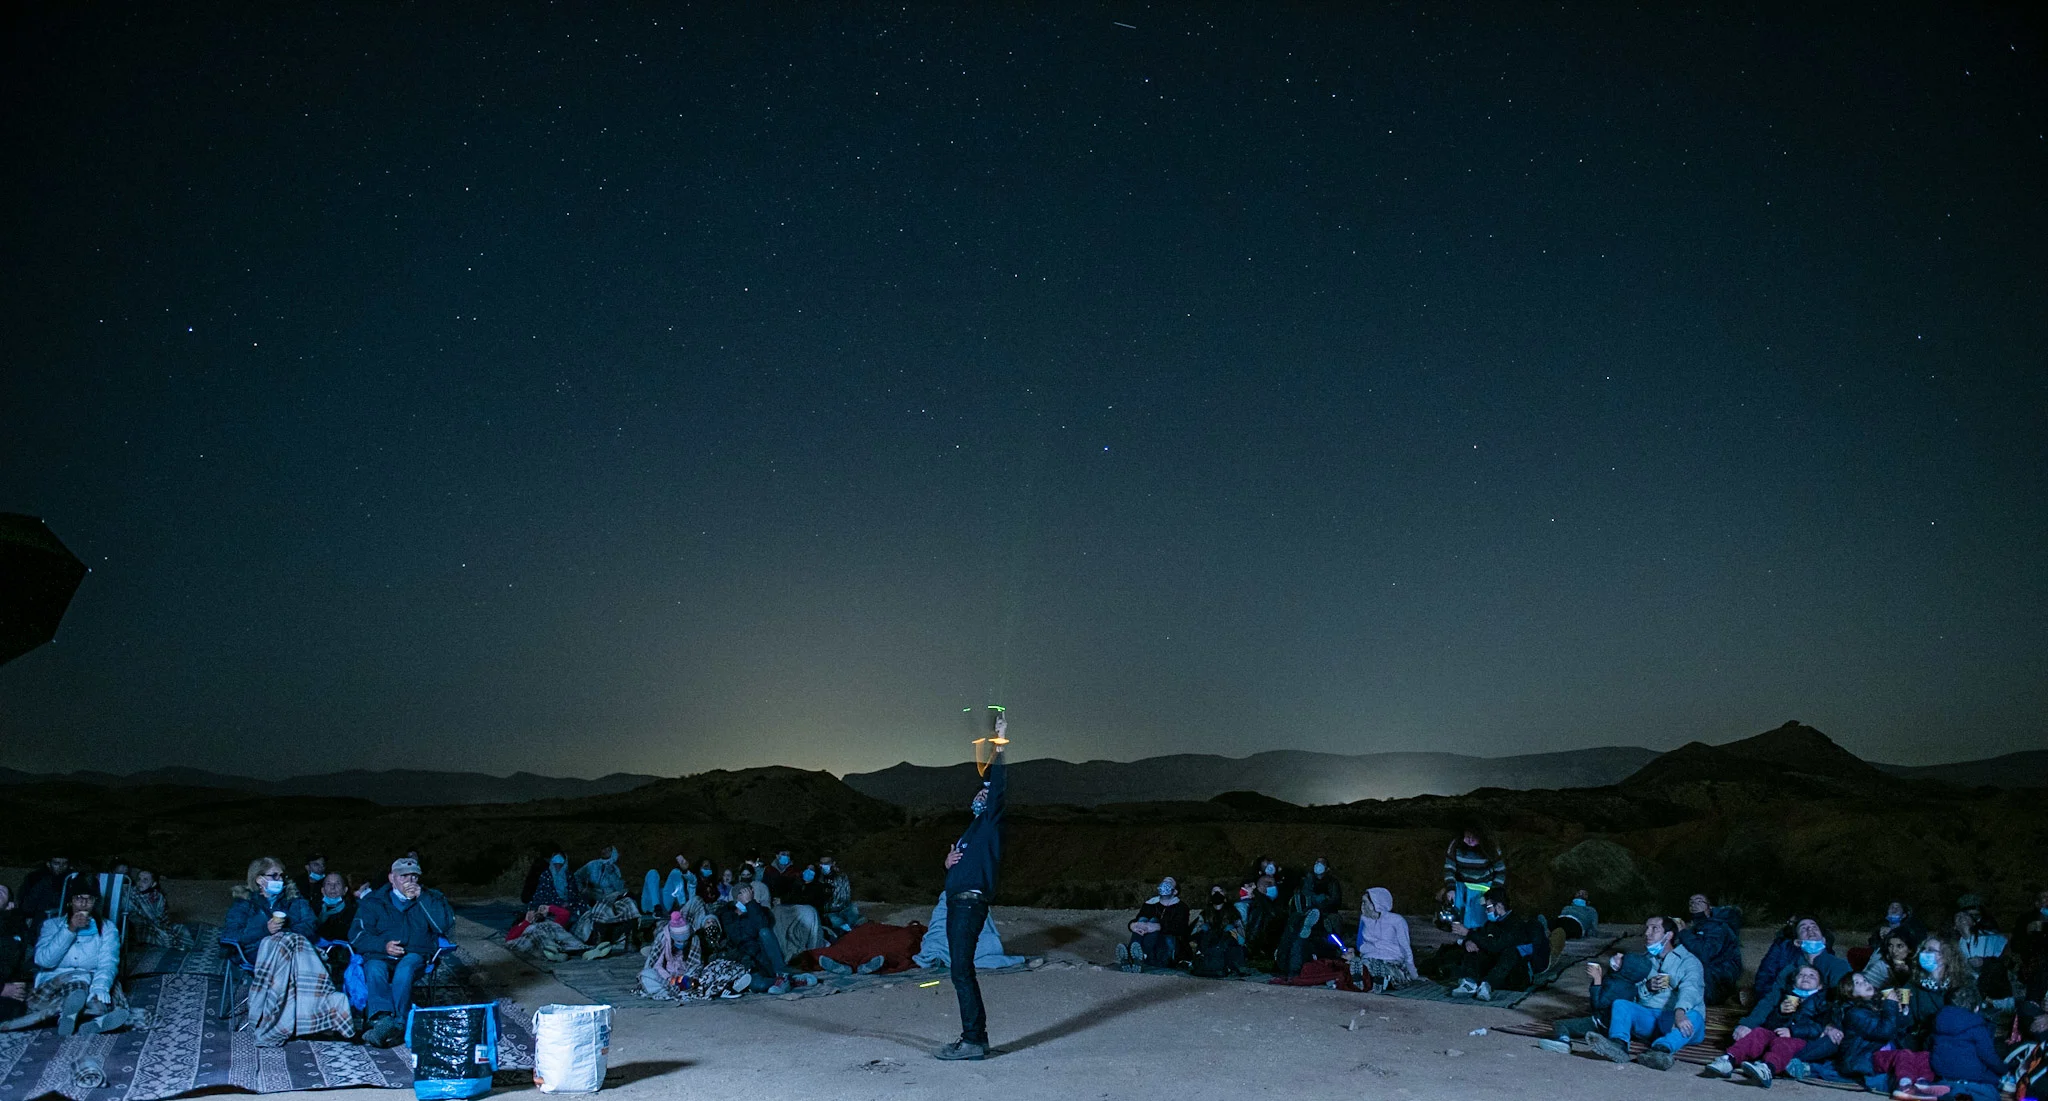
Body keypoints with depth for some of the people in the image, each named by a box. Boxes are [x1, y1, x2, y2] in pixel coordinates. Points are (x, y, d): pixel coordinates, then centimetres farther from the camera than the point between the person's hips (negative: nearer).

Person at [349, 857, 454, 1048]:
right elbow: (356, 935, 3)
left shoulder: (429, 898, 13)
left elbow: (445, 925, -4)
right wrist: (383, 945, -14)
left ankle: (398, 1023, -44)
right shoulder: (374, 901, 12)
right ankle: (383, 1017, -50)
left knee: (405, 967, -35)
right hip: (380, 955, 1)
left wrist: (422, 898, -8)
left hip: (415, 955, -1)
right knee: (375, 969, -34)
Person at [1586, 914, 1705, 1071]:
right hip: (1648, 1016, 4)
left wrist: (1680, 1012, -39)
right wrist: (1647, 987, -12)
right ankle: (1618, 1045, -49)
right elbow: (1628, 994, 11)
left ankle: (1662, 1049, -63)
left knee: (1693, 1017, -34)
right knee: (1620, 1004, -20)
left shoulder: (1689, 961, 7)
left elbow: (1690, 989, -17)